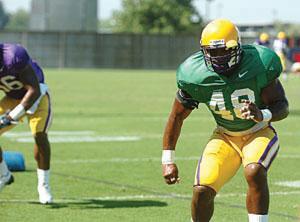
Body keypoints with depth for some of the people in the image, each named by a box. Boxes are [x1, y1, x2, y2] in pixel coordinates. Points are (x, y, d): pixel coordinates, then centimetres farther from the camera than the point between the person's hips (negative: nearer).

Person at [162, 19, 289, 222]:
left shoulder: (258, 65, -22)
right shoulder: (196, 76, -18)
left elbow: (283, 107, -15)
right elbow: (177, 117, -4)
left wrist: (262, 115, -38)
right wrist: (168, 161, -4)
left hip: (259, 133, -2)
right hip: (225, 136, 2)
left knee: (254, 171, -33)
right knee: (202, 191, -12)